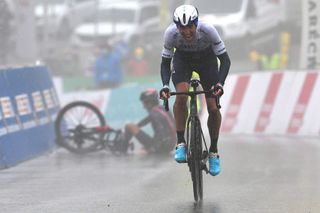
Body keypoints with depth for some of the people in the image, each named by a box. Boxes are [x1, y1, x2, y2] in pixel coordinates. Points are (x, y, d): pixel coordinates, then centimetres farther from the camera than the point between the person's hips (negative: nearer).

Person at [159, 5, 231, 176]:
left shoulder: (207, 30, -35)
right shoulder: (171, 33, -32)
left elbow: (225, 59, -28)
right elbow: (165, 62, -19)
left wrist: (220, 83, -43)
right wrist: (165, 86, -36)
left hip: (206, 59, 0)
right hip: (182, 59, 0)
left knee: (213, 108, -9)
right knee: (181, 96, -29)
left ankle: (213, 151, 11)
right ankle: (180, 143, -17)